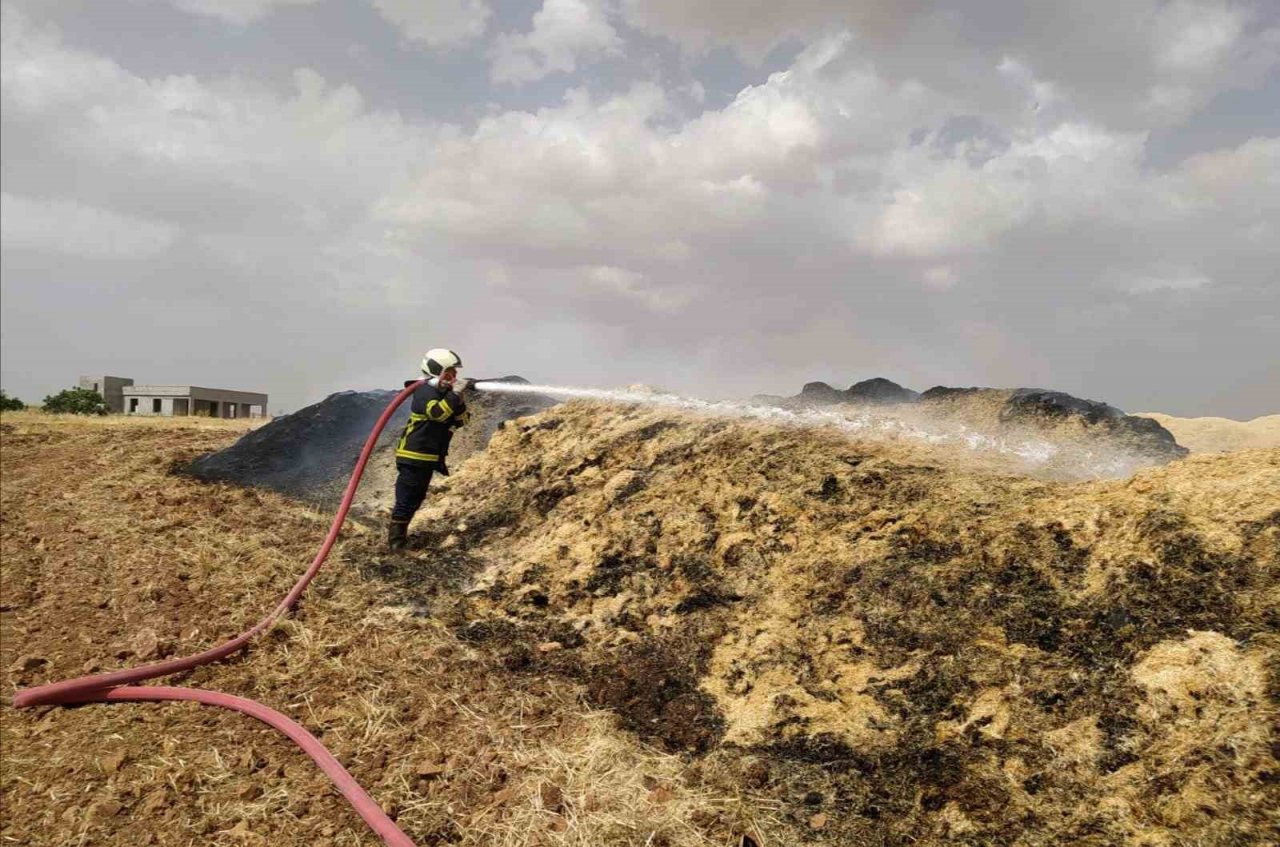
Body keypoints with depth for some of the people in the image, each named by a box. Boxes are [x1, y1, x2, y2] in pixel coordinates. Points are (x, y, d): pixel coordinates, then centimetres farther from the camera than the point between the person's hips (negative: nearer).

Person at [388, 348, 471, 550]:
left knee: (416, 498, 17)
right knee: (406, 499, -8)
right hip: (413, 455, -10)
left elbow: (460, 420, 7)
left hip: (428, 457, 10)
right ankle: (395, 538, -4)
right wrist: (455, 394, -32)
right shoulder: (426, 392, -14)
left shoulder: (443, 393, 13)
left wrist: (460, 400, -9)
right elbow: (437, 413, -32)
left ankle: (399, 533, 26)